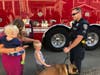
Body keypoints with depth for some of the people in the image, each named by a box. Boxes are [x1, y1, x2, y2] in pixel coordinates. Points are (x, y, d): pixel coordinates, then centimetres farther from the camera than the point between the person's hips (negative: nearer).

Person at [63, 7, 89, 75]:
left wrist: (69, 48, -24)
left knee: (77, 64, 6)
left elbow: (79, 38, -26)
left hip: (79, 48, -8)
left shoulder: (84, 24, -23)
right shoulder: (75, 22, 5)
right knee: (72, 62, 22)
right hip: (73, 46, 8)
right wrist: (70, 42, 8)